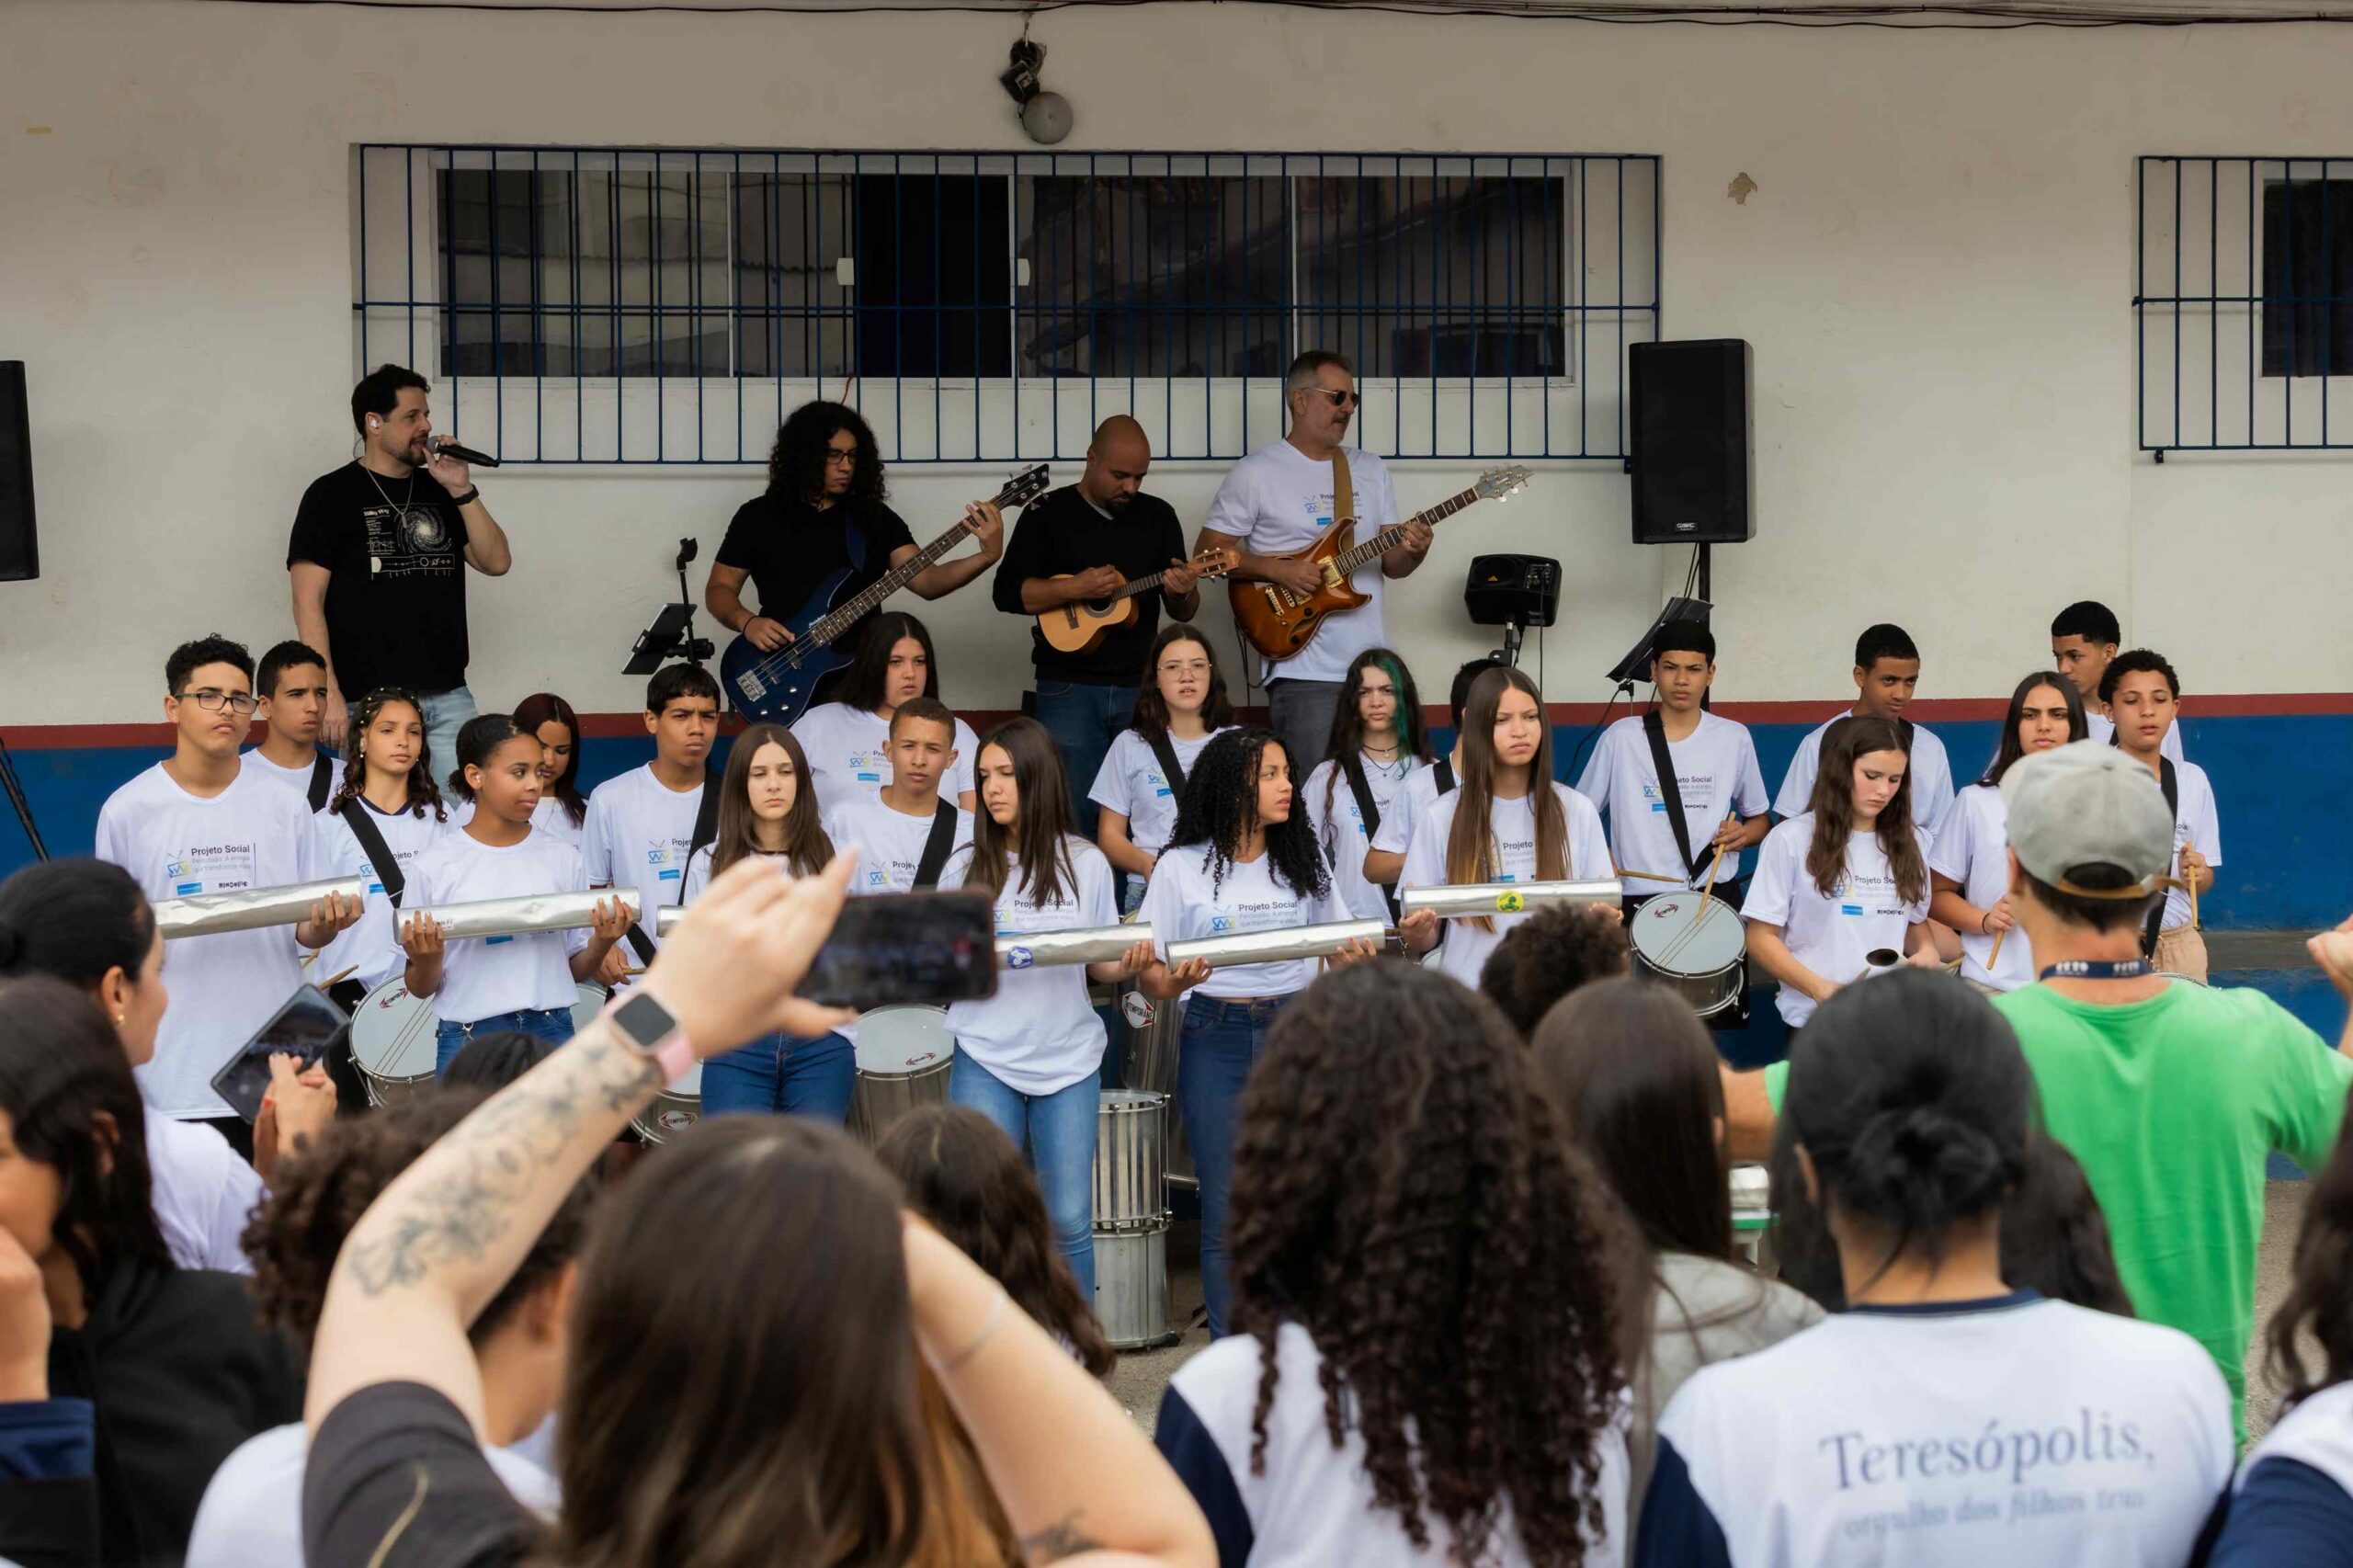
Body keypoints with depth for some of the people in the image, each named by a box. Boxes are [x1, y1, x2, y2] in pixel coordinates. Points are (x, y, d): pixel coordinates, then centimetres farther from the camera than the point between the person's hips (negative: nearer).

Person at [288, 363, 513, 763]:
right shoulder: (332, 495, 0)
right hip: (371, 700, -5)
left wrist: (462, 490, -2)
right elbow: (309, 600, -6)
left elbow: (497, 562, 9)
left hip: (449, 696, 5)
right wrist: (328, 694, -14)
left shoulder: (438, 491, 15)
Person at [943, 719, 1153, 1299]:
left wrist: (1132, 964, -13)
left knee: (1069, 1223, 1)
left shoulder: (1085, 864, 3)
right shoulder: (966, 869, 2)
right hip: (985, 1060, 0)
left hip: (1068, 1058, 0)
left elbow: (1102, 965, 8)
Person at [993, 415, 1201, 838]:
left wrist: (1185, 594, -10)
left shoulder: (1159, 516, 11)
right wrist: (1073, 588, -18)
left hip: (1141, 687, 3)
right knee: (1075, 813, -6)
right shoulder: (1048, 514, 2)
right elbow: (1007, 592, -5)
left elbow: (1183, 613, 14)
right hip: (1068, 688, -3)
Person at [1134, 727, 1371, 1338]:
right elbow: (1149, 975, 0)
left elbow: (1340, 950, 15)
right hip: (1216, 1038, -2)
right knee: (1227, 1212, 1)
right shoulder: (1183, 868, 0)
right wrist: (1175, 982, -22)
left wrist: (1357, 956, -8)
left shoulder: (1302, 860, 9)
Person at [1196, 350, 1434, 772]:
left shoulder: (1371, 470, 14)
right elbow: (1209, 552, -2)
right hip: (1304, 670, -5)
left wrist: (1412, 552, -8)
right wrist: (1277, 569, -15)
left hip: (1374, 668, 6)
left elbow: (1390, 563, 14)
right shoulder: (1256, 473, -2)